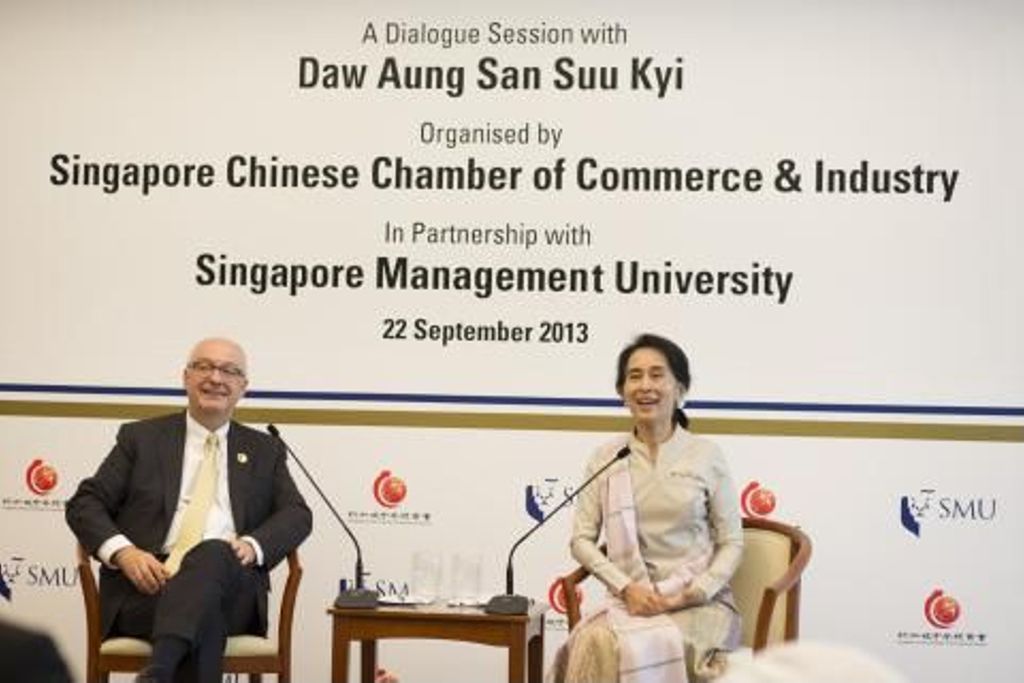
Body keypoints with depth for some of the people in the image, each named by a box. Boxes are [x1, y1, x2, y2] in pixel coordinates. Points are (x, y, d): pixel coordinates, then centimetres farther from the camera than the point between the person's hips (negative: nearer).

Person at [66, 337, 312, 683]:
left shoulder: (265, 450, 23)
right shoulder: (141, 437, 18)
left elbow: (297, 514, 13)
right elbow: (84, 503, 12)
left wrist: (252, 545, -10)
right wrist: (123, 552, -10)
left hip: (229, 585, 1)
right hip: (148, 582, -1)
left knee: (213, 552, -39)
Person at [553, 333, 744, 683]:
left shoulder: (706, 454, 4)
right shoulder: (606, 457, 8)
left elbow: (731, 543, 5)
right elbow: (581, 539, 6)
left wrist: (691, 594, -11)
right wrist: (626, 588, -10)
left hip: (700, 604, -2)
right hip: (631, 601, 2)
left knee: (648, 648, -33)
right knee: (596, 644, -31)